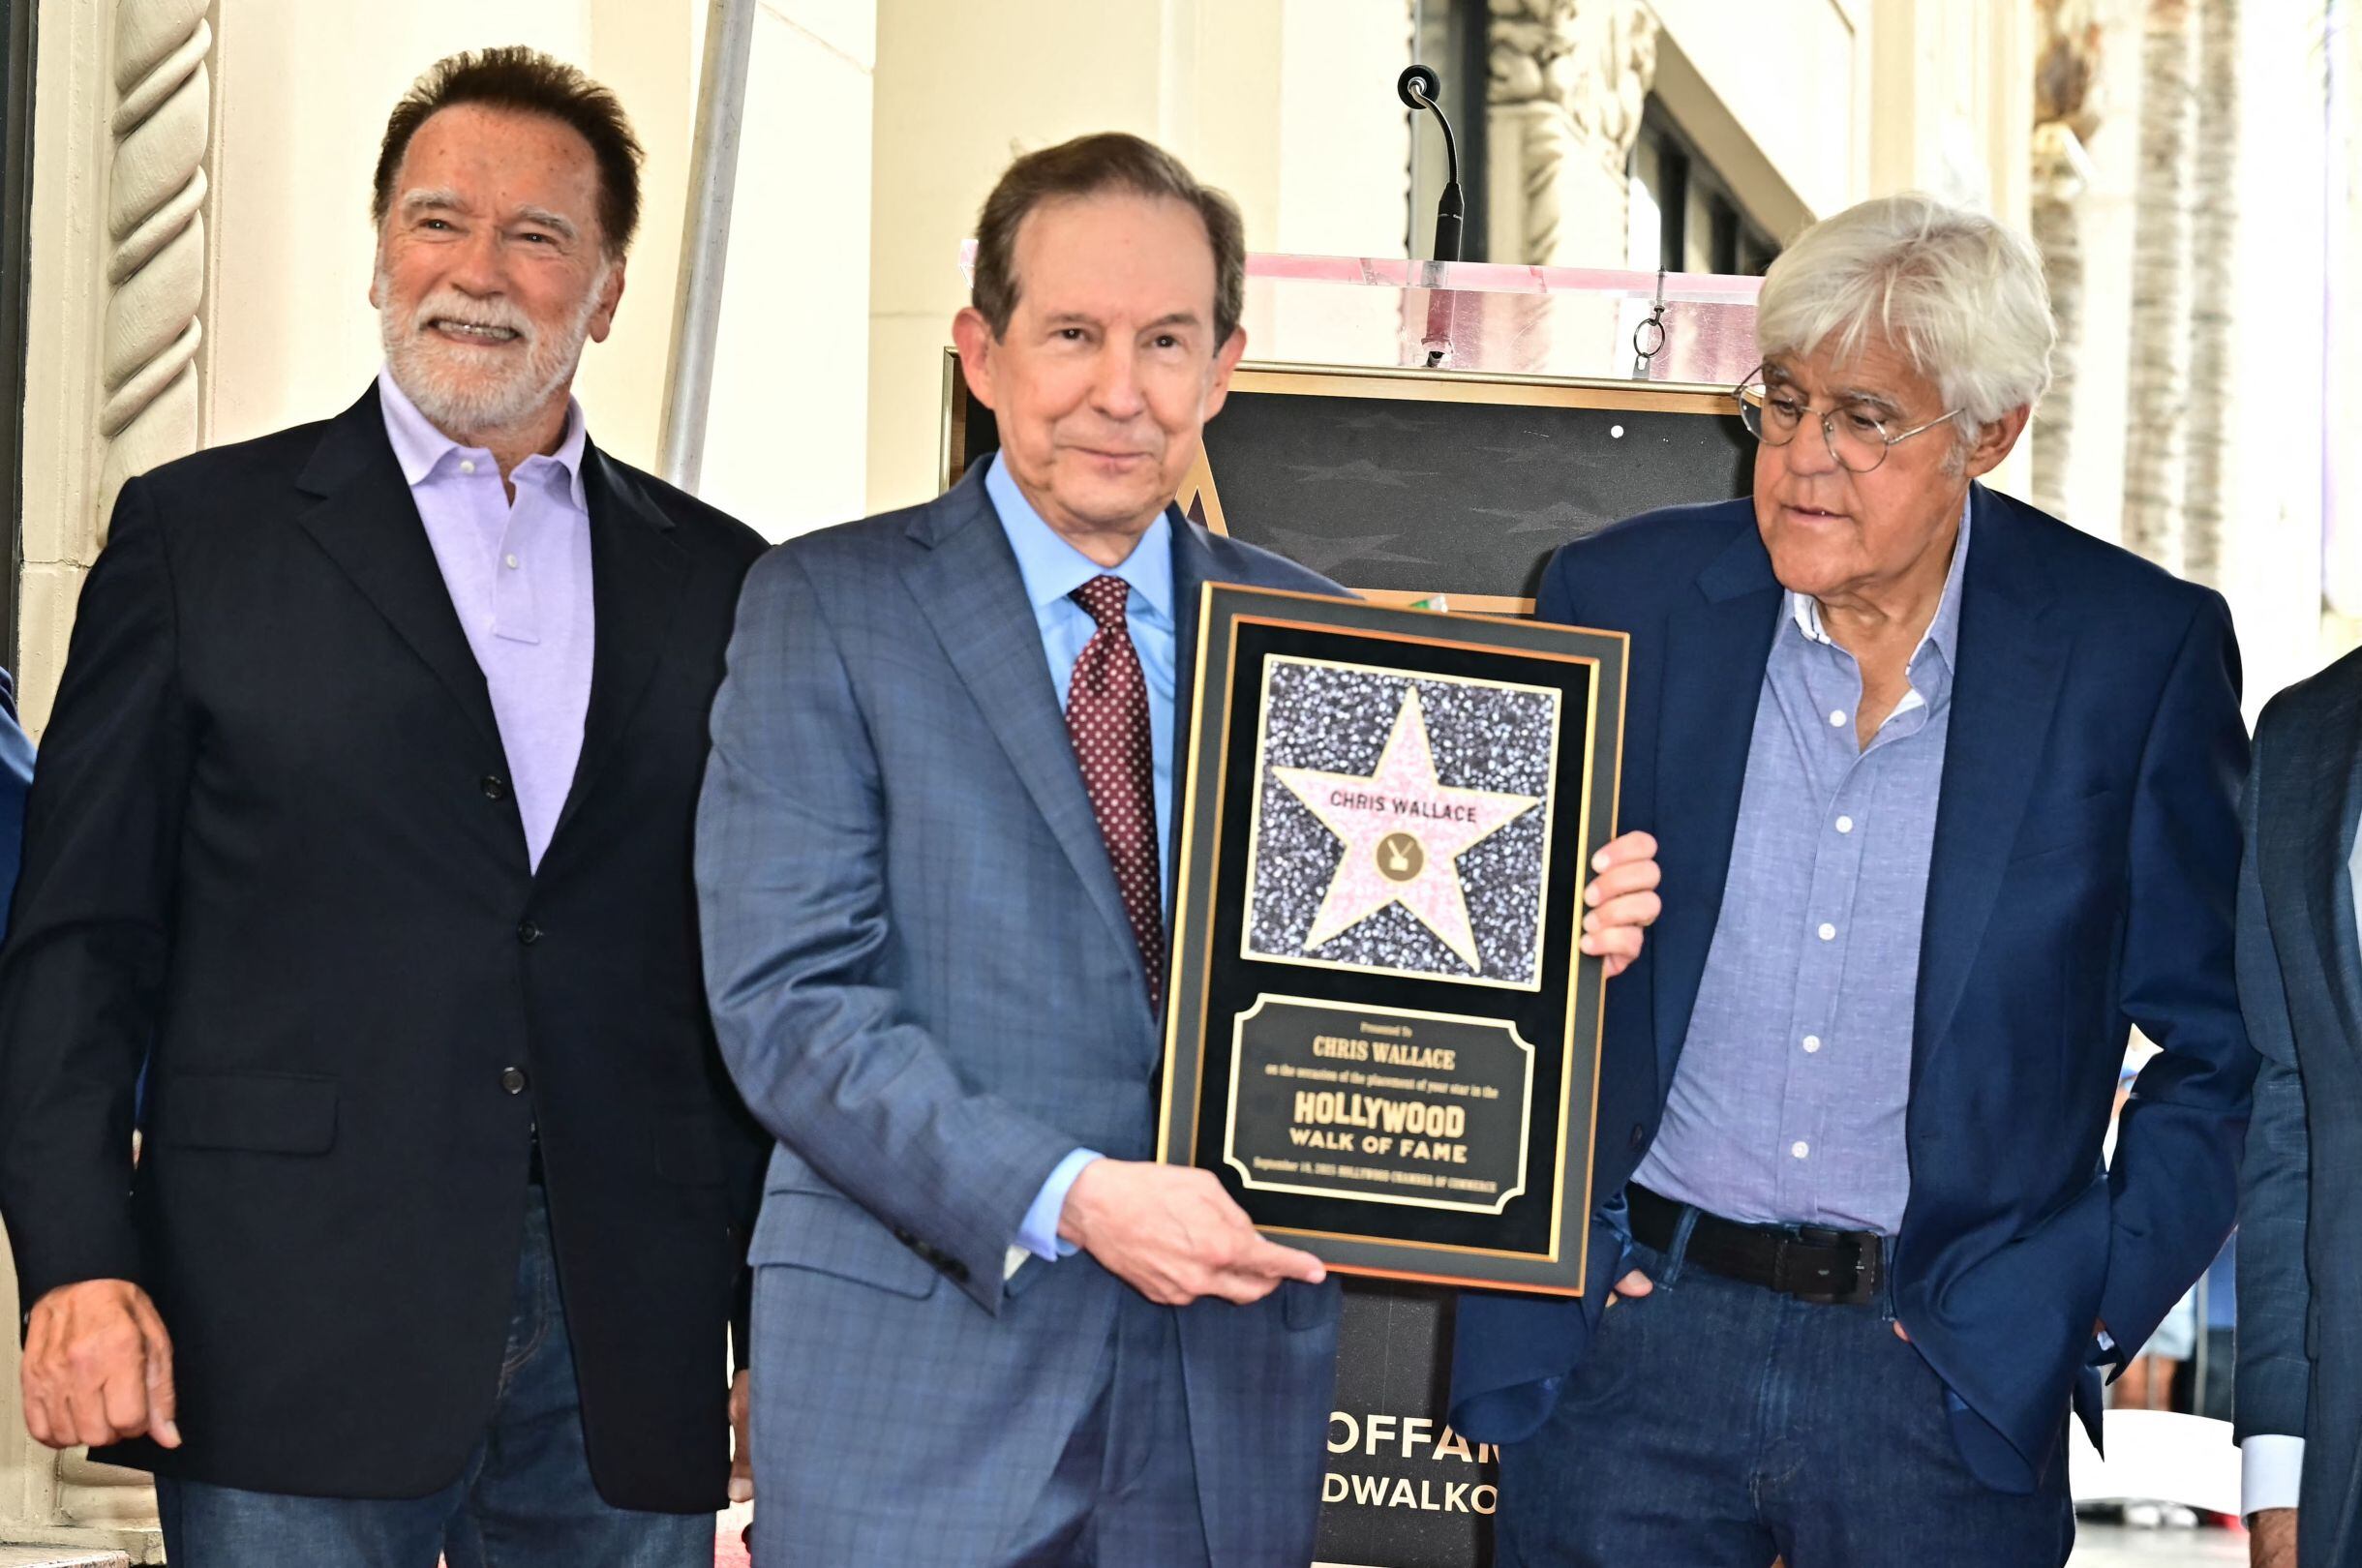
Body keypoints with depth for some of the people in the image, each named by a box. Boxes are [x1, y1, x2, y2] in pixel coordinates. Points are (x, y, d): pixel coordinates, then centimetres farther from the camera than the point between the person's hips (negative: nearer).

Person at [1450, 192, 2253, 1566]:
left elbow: (2226, 1045, 4)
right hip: (1630, 1333, 1)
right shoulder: (1620, 600, 1)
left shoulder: (2140, 652, -2)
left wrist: (2095, 1294, -3)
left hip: (1951, 1368, -1)